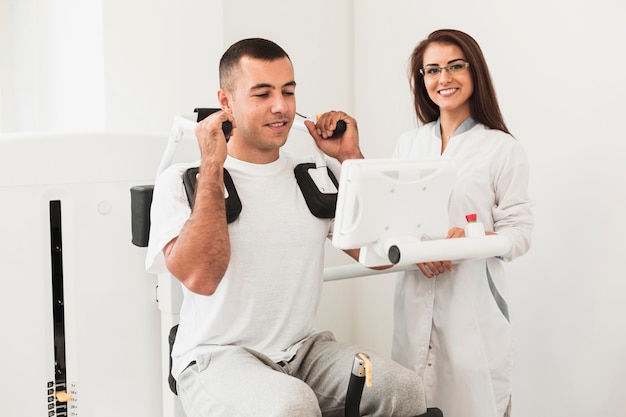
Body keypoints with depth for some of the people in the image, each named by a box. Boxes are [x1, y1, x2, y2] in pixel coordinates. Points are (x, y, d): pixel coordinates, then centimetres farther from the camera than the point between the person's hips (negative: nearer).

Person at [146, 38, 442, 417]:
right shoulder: (182, 181, -6)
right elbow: (200, 276, -24)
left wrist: (351, 160, 1)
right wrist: (213, 165, -18)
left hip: (304, 349, 5)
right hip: (217, 357, -4)